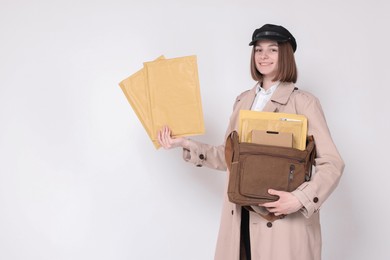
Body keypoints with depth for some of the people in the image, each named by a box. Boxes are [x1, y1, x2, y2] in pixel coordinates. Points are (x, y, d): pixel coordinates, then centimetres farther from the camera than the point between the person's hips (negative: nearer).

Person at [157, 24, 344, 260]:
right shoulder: (243, 101, 10)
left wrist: (301, 199, -21)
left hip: (284, 221, -4)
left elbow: (332, 163, -9)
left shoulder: (303, 102, -7)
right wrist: (185, 144, 5)